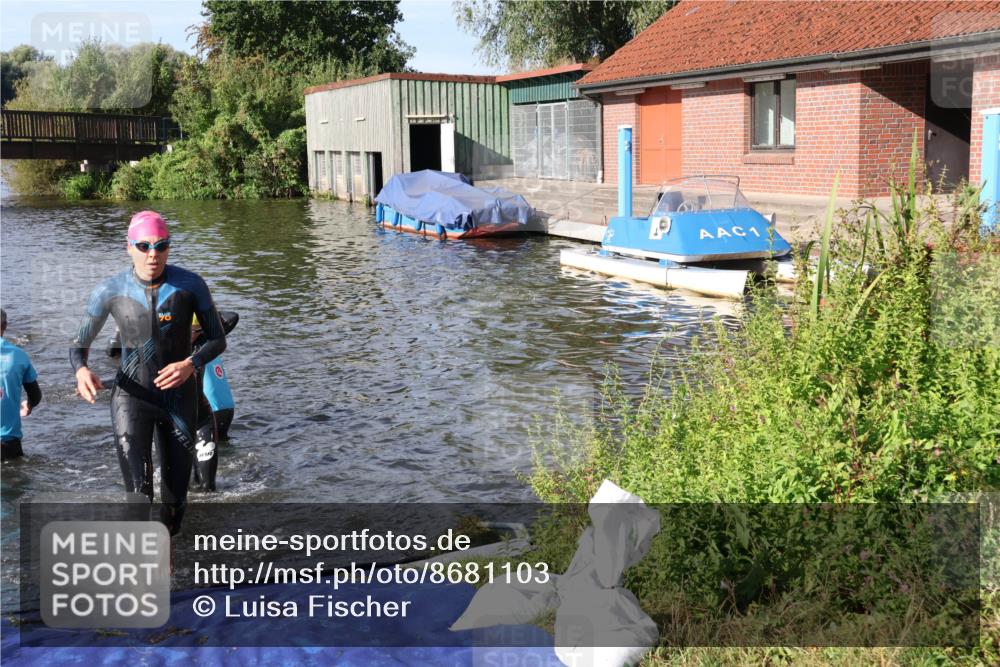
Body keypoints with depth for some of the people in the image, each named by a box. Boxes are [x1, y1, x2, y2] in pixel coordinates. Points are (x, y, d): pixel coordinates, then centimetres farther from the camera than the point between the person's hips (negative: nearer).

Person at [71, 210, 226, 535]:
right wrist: (81, 370, -21)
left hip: (180, 397, 1)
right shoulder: (110, 290, -7)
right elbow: (80, 344, 3)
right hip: (132, 397, -1)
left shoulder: (191, 285, -8)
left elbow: (218, 339, -2)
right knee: (139, 494, -17)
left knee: (175, 495, 11)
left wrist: (191, 364, -22)